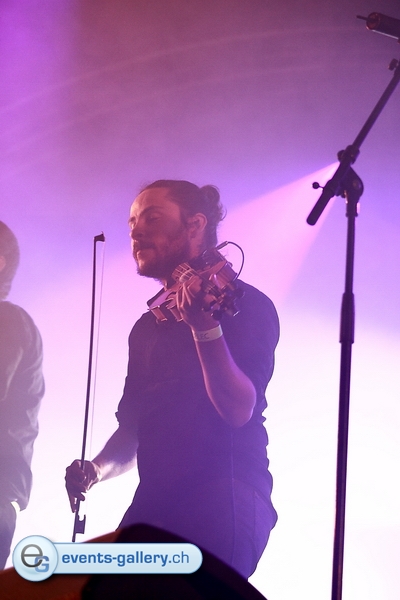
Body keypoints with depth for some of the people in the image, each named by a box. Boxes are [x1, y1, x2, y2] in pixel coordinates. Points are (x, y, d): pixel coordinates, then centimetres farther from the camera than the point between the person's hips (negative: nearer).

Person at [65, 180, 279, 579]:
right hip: (154, 502, 6)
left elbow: (239, 408, -16)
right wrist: (96, 468, 4)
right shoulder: (146, 327, 19)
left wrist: (204, 325, -28)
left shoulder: (244, 304, -2)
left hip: (220, 500, -6)